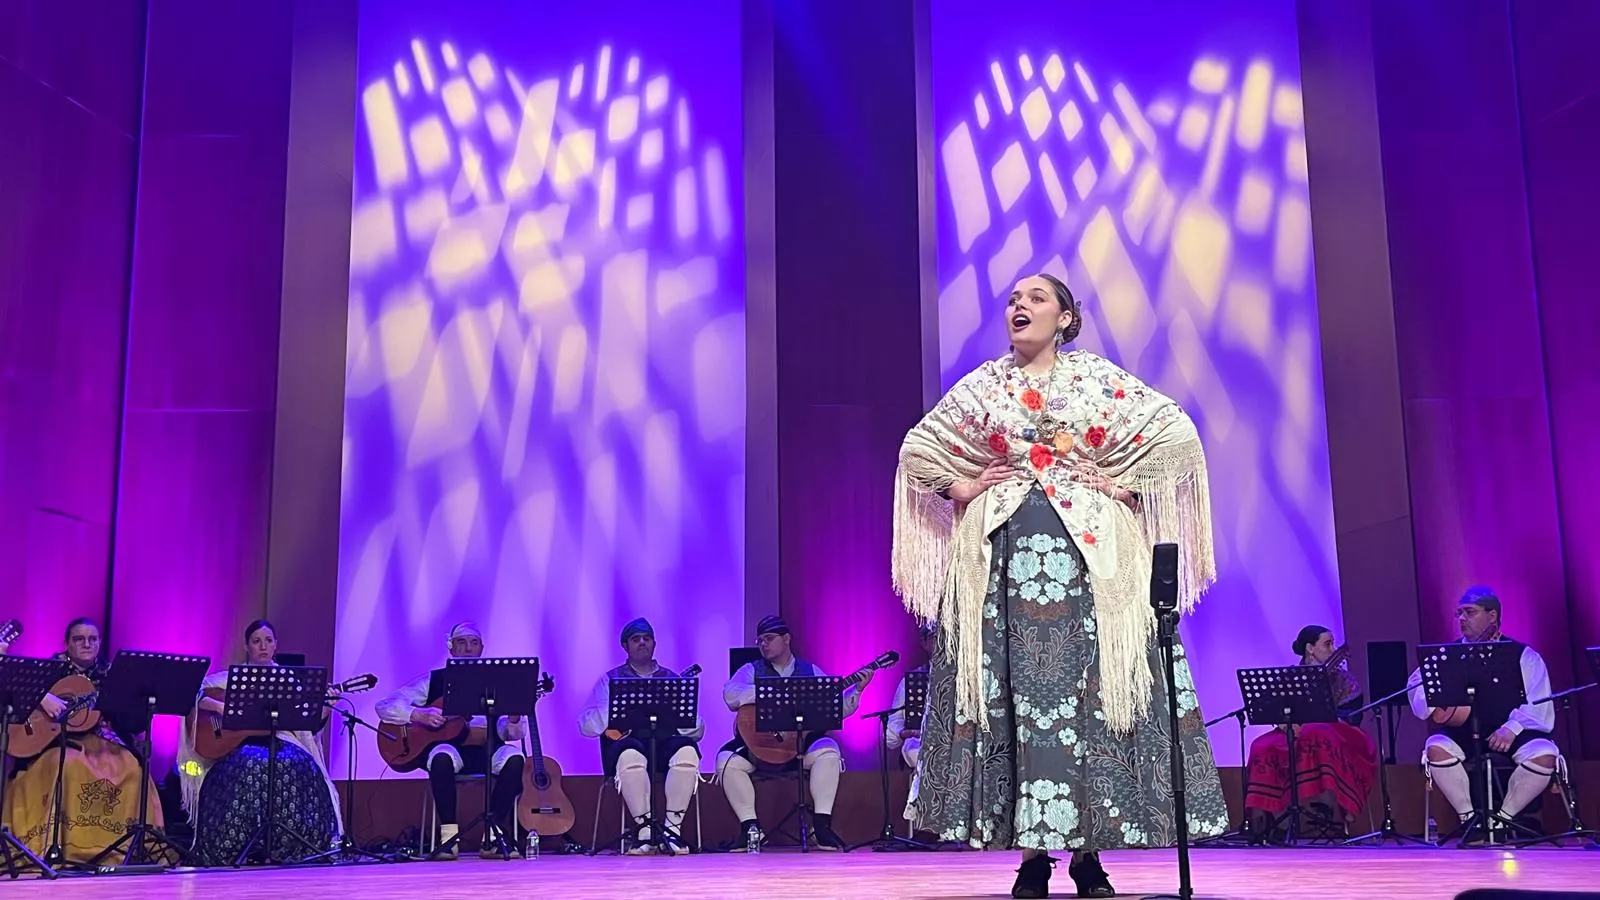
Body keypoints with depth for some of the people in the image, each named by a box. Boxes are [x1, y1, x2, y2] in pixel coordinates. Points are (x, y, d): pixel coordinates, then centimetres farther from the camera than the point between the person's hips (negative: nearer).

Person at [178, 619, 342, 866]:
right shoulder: (231, 677, 13)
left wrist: (325, 707, -9)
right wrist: (219, 706, -17)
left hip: (280, 741, 2)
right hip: (240, 743, -2)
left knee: (302, 767, -31)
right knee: (250, 767, -37)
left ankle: (284, 845, -19)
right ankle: (235, 847, -23)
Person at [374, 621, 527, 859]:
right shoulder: (433, 680, 9)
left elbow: (511, 734, 3)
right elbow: (384, 706, 0)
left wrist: (514, 719, -22)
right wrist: (418, 715, -18)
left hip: (486, 751, 1)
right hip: (449, 746, -1)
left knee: (514, 756, -31)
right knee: (441, 756, -37)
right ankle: (449, 836, -28)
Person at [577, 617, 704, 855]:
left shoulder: (672, 678, 22)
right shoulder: (611, 679, 18)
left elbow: (697, 731, 14)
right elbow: (586, 725, 6)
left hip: (665, 743, 2)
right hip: (628, 742, -1)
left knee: (687, 751, -34)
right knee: (630, 755, -39)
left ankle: (672, 828, -25)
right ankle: (645, 829, -26)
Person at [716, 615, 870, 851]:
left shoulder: (811, 671, 13)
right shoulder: (752, 670, 8)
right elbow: (730, 694, -14)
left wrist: (857, 690, -8)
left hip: (802, 742, 0)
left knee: (828, 751, -28)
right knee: (728, 760, -25)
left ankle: (821, 825, -22)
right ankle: (750, 827, -14)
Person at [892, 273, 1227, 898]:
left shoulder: (1098, 377, 7)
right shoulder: (982, 384, 13)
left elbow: (1179, 434, 5)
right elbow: (917, 448, 19)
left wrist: (1124, 483, -2)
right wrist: (965, 488, 6)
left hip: (1087, 550, -1)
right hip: (1002, 553, 2)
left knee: (1090, 690, -5)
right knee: (1010, 691, -4)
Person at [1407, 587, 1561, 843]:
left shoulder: (1524, 655, 10)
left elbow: (1537, 704, -3)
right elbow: (1418, 691, 3)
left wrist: (1512, 728, -21)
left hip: (1511, 735, -1)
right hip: (1463, 733, 1)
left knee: (1545, 755, -31)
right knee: (1436, 748, -32)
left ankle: (1501, 819, -7)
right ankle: (1469, 819, -11)